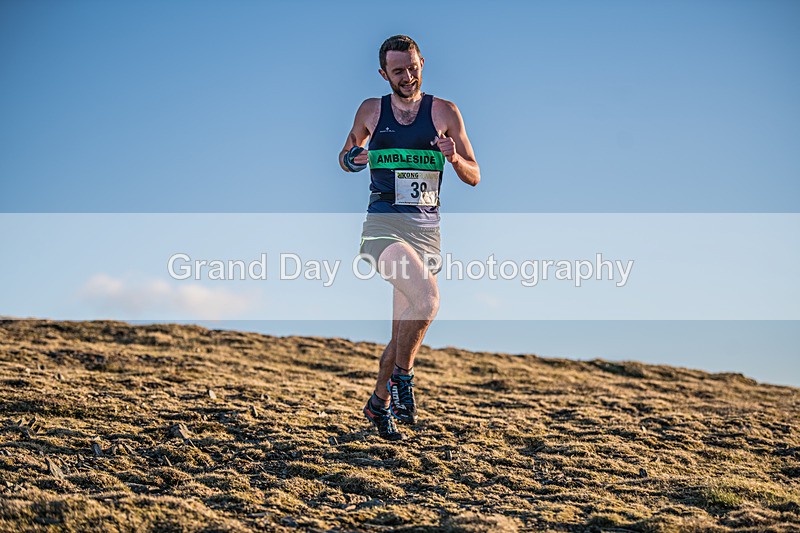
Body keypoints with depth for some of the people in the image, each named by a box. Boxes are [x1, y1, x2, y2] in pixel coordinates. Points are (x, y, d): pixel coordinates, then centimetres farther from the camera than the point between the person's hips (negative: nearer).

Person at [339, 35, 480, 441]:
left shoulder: (444, 112, 6)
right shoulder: (371, 111, 7)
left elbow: (474, 177, 8)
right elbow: (345, 156, 20)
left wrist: (453, 157, -14)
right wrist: (352, 160, -4)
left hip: (426, 229, 2)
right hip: (383, 225, -2)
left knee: (404, 330, 5)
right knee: (427, 300, -27)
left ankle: (379, 402, 25)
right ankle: (403, 376, -6)